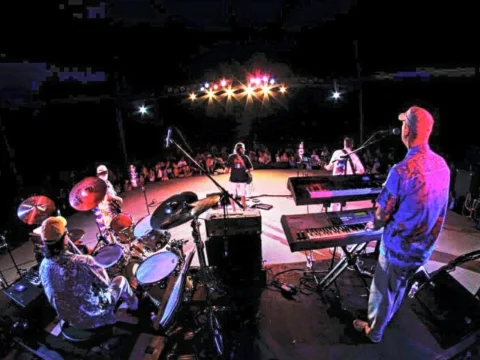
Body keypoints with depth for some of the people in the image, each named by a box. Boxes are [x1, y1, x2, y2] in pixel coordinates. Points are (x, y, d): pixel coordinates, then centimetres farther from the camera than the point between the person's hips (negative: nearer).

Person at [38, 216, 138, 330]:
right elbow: (106, 283, -17)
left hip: (71, 320, 6)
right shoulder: (82, 262, -33)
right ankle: (133, 305, 46)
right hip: (93, 318, -6)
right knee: (120, 280, 19)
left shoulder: (43, 266, -11)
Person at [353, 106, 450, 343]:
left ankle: (374, 331, 37)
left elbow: (383, 213, -21)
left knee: (383, 290, 16)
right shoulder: (442, 165, -6)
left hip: (400, 246, -6)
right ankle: (388, 315, 54)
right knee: (400, 285, 29)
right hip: (425, 245, 7)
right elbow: (426, 207, 6)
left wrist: (374, 226, 2)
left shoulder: (402, 170, -29)